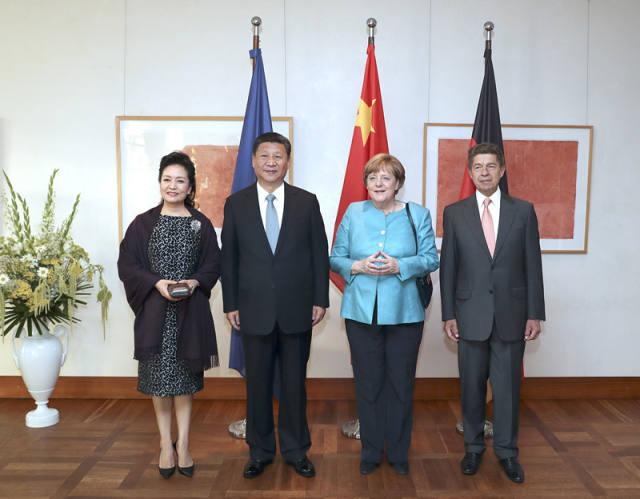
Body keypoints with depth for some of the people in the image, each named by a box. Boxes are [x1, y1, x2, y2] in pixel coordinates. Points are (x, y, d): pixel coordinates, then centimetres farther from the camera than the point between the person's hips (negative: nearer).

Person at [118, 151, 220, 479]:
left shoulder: (201, 224, 4)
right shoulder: (143, 223, 2)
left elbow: (212, 265, 4)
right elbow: (127, 264, -1)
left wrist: (194, 282, -15)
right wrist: (157, 283, -16)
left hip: (190, 311, 0)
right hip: (154, 311, 0)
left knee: (184, 377, 7)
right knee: (159, 376, 7)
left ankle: (182, 445, 17)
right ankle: (166, 443, 21)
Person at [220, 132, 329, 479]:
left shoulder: (307, 202, 2)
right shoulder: (236, 204, 3)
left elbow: (319, 253, 3)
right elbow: (229, 258, 4)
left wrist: (320, 300, 0)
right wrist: (230, 304, 1)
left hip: (297, 311, 0)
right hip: (254, 311, 0)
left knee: (294, 384, 11)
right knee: (257, 385, 11)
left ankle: (296, 450, 29)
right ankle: (260, 451, 30)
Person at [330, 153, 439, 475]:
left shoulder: (418, 214, 4)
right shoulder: (353, 213, 6)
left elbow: (430, 259, 0)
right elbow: (336, 259, 6)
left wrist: (398, 266, -16)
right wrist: (359, 266, -14)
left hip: (404, 312, 0)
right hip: (361, 312, 1)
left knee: (401, 383, 8)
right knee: (367, 383, 8)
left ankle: (398, 453, 26)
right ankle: (370, 452, 26)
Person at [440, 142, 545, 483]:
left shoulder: (523, 211, 3)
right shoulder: (454, 213, 3)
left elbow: (532, 264, 3)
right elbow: (447, 266, 2)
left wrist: (535, 313, -1)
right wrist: (448, 314, -2)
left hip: (511, 315, 0)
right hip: (471, 315, 0)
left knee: (507, 385, 8)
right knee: (472, 385, 10)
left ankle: (507, 451, 26)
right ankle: (473, 447, 28)